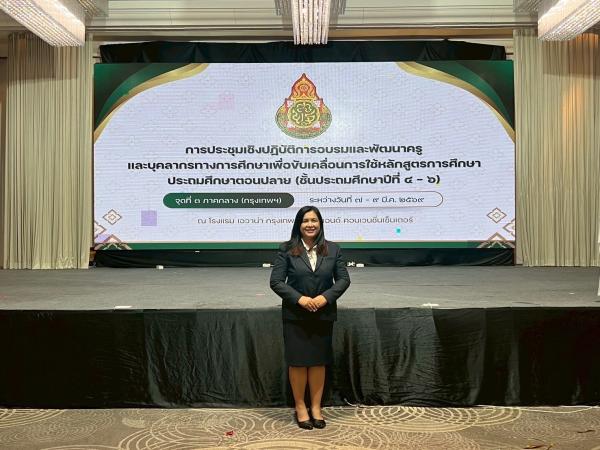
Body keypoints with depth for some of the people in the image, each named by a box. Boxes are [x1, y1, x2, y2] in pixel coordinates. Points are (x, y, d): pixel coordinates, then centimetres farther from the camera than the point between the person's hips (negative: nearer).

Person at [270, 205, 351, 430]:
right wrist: (299, 298, -17)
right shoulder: (286, 249, -3)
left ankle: (316, 407, 22)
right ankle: (300, 407, 21)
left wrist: (326, 297, -13)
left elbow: (343, 279, 3)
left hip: (323, 315, 2)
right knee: (298, 362, 5)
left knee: (319, 361, 9)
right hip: (295, 315, -2)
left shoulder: (333, 249, 3)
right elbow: (276, 281, -6)